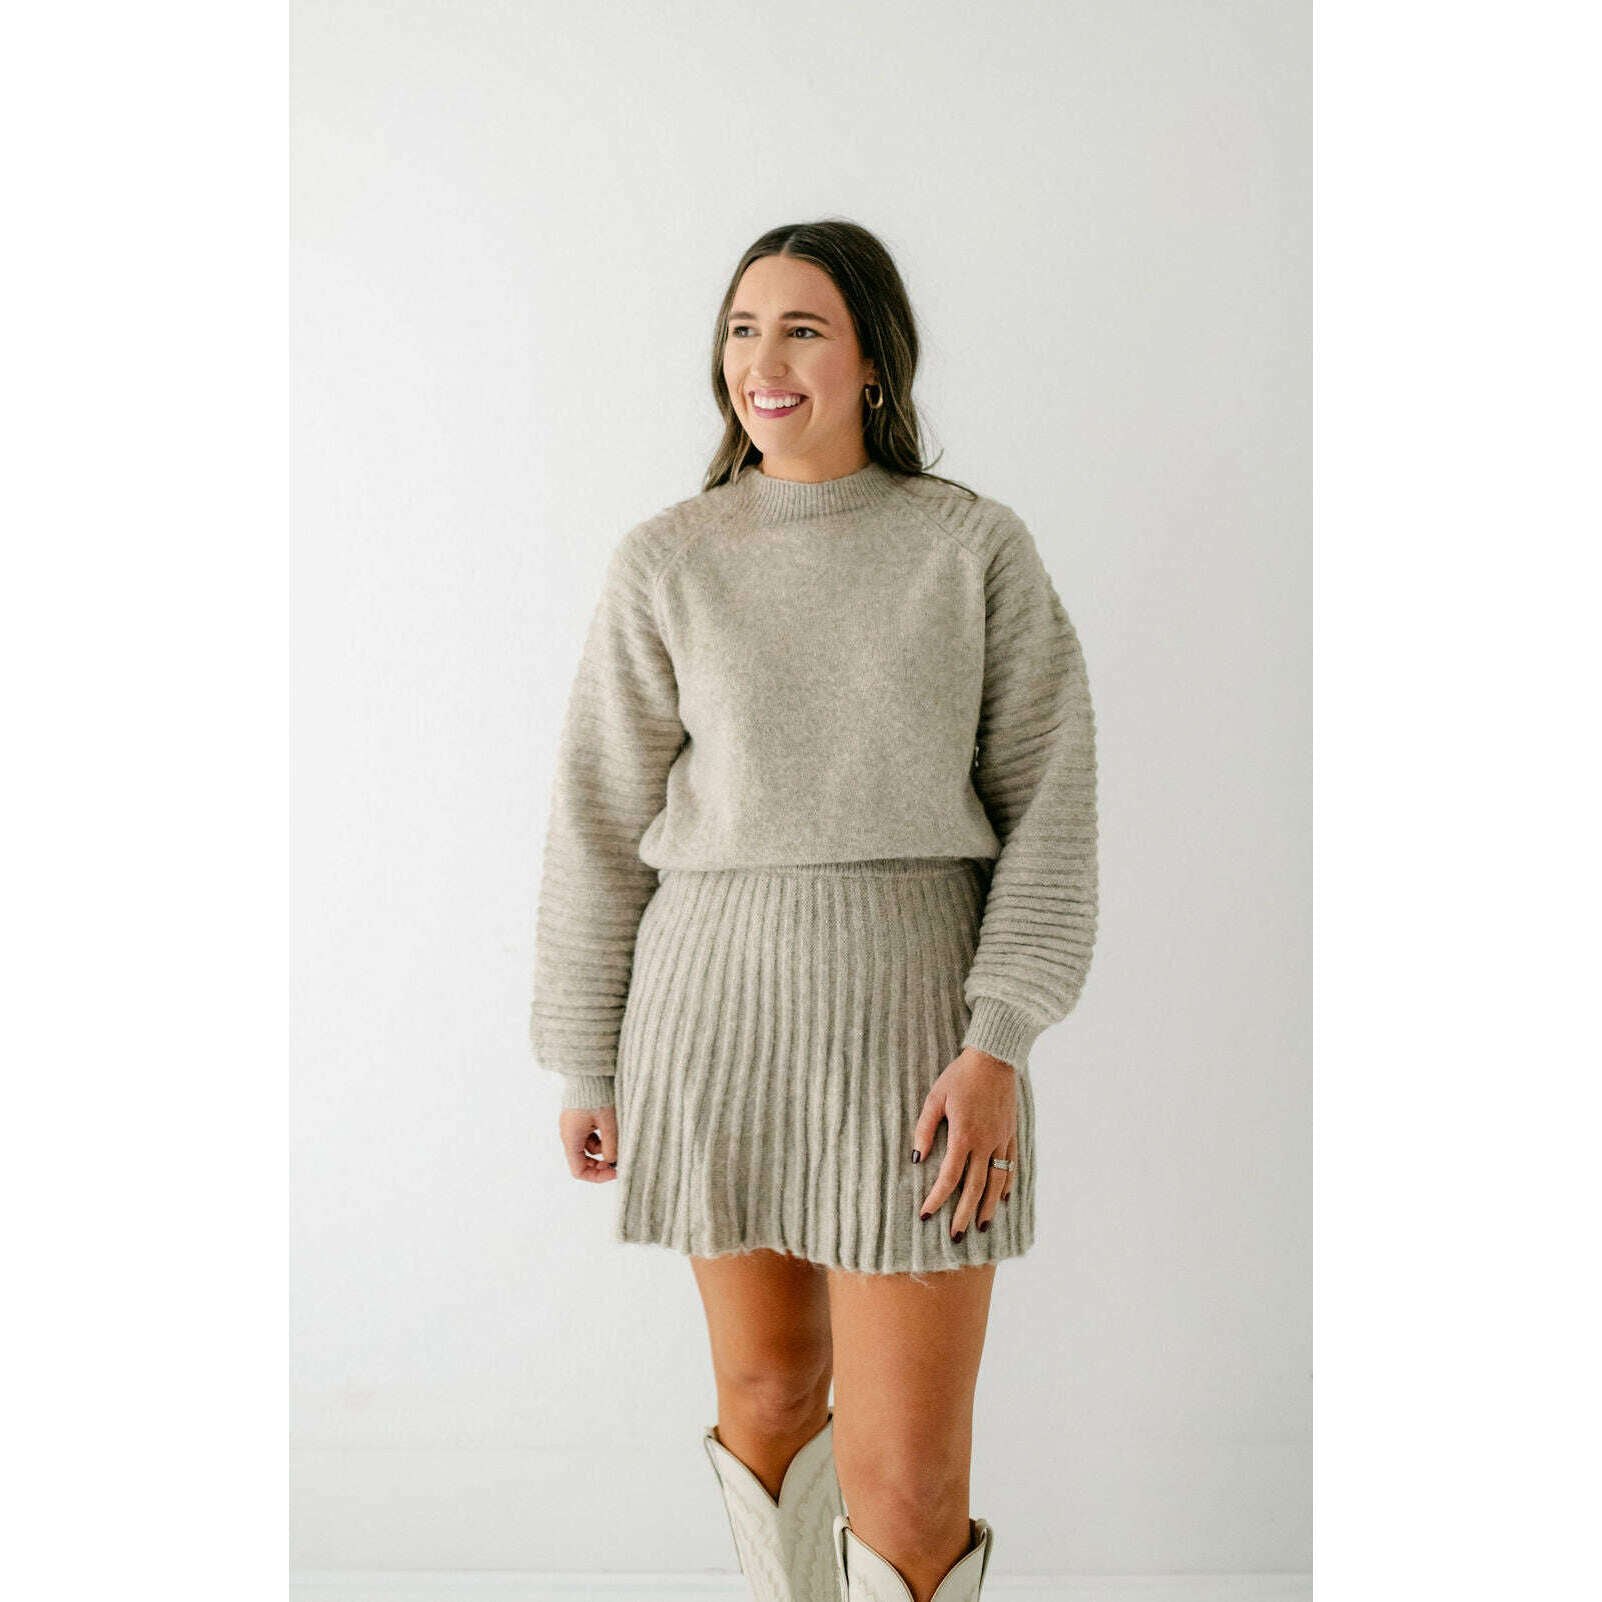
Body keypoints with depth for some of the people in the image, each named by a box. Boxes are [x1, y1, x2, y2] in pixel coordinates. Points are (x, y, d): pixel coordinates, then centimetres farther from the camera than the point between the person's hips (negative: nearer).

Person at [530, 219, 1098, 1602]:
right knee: (769, 1392, 16)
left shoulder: (980, 547, -1)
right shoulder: (664, 566, 2)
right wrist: (585, 1065, 7)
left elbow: (1049, 804, -3)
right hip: (717, 1006, 2)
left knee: (909, 1489, -5)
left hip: (915, 1014, -2)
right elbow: (603, 821, 6)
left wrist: (999, 1047, -13)